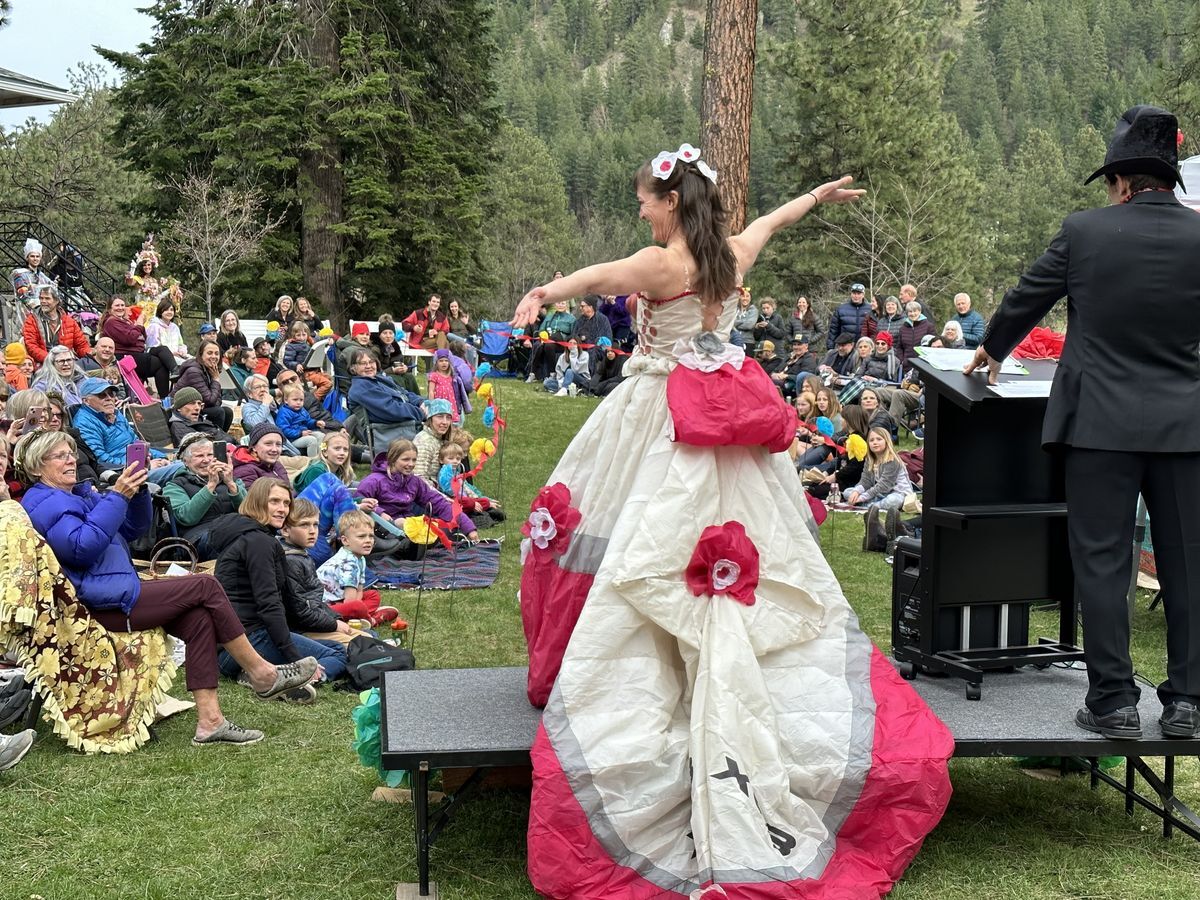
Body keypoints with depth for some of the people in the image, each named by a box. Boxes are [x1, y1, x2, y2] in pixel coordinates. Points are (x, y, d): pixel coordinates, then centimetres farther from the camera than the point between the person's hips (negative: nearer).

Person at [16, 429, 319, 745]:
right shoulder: (42, 504, -9)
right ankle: (263, 675, -2)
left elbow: (133, 528, 19)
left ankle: (209, 720, -13)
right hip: (98, 607, -10)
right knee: (205, 587, -10)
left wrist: (136, 490, 1)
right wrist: (117, 496, -24)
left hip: (115, 592, 10)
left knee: (199, 617, -9)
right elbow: (82, 547, -24)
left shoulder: (80, 493, 21)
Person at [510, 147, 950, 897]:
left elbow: (602, 275, -34)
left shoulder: (662, 264, -13)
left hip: (664, 428, -8)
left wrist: (546, 293, -54)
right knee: (750, 544, 13)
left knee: (649, 556, -3)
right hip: (720, 426, 8)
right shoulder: (732, 256, 8)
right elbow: (774, 220, 29)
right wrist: (819, 195, 49)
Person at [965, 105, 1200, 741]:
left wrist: (991, 352, 27)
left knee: (1102, 564, 4)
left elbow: (1025, 300, 9)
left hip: (1102, 422, -2)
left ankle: (1113, 702, 6)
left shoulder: (1083, 231, -3)